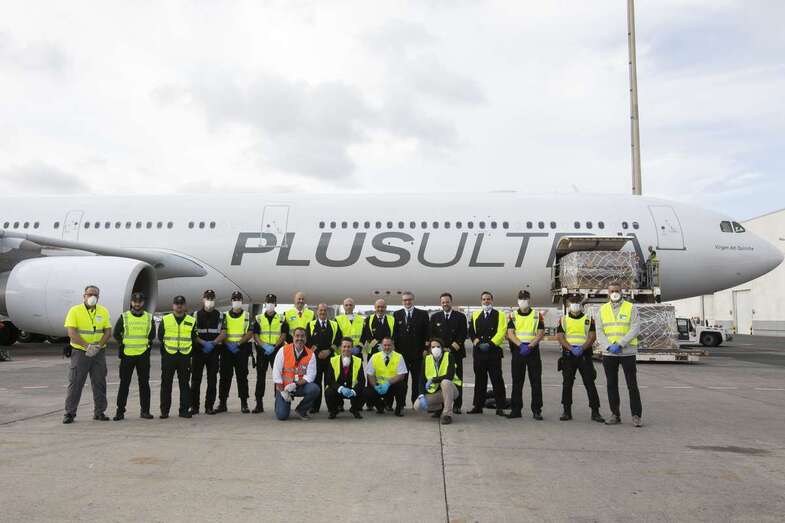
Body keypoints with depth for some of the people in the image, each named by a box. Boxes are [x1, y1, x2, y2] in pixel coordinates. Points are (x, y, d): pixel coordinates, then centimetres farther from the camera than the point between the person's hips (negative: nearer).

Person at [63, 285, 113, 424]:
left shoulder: (103, 311, 6)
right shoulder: (75, 311, -4)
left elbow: (108, 332, 3)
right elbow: (71, 332, -12)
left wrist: (98, 346, -12)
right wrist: (87, 346, -21)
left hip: (99, 353, 3)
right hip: (80, 352, -3)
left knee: (99, 383, 7)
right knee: (75, 383, 0)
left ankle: (99, 412, 16)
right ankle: (69, 413, 11)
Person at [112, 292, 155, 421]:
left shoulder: (149, 317, 6)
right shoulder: (124, 317, 1)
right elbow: (116, 334, 5)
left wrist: (147, 344, 2)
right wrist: (123, 344, 0)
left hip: (143, 355, 1)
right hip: (127, 354, -1)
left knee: (144, 383, 5)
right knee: (124, 383, 4)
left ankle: (145, 411, 12)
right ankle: (120, 411, 12)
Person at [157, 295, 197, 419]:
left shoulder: (191, 321, 7)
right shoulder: (165, 320, 5)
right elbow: (160, 337, 10)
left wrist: (189, 352, 4)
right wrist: (164, 351, 5)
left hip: (185, 356, 1)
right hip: (168, 356, 0)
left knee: (184, 384, 4)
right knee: (166, 384, 4)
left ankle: (184, 410, 10)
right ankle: (164, 411, 12)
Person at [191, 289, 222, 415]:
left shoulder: (219, 315, 8)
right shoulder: (196, 314, 5)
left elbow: (222, 333, 1)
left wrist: (213, 343, -14)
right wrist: (204, 343, -16)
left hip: (214, 351, 1)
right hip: (198, 350, -1)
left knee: (212, 380, 2)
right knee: (196, 379, 0)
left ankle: (209, 406, 9)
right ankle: (194, 406, 8)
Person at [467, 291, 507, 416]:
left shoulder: (499, 315, 4)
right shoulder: (475, 315, 15)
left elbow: (501, 332, -6)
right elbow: (471, 332, 10)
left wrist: (489, 344, -14)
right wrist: (478, 343, -6)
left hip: (494, 351, -3)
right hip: (479, 352, 3)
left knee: (497, 380, -3)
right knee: (479, 380, 8)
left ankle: (500, 407, 3)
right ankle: (478, 406, 16)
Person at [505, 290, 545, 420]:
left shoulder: (537, 315, 5)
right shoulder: (513, 316, 8)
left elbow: (541, 334, -3)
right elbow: (510, 333, -3)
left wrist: (530, 346, -16)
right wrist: (521, 345, -19)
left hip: (533, 350, -1)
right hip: (517, 351, 1)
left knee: (536, 382, 0)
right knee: (517, 382, 5)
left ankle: (536, 411, 7)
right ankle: (516, 409, 11)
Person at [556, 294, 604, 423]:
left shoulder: (588, 319, 9)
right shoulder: (563, 320, 10)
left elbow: (592, 336, -1)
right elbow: (559, 337, -1)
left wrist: (582, 348, -17)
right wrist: (571, 348, -16)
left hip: (585, 355, -1)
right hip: (568, 355, 1)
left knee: (590, 383, -2)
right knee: (567, 384, 3)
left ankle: (595, 412, 4)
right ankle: (567, 411, 12)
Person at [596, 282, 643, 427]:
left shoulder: (631, 308, 0)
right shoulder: (603, 309, 9)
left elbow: (635, 329, -10)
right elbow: (599, 331, 4)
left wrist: (620, 344, -18)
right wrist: (608, 346, -11)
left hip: (628, 352, -3)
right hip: (608, 354, 3)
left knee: (632, 385, 0)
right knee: (612, 385, 8)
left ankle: (636, 415, 9)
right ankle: (615, 415, 17)